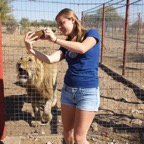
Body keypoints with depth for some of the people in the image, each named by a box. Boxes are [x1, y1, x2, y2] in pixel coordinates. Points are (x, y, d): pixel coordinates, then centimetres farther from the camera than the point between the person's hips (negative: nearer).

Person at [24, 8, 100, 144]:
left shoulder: (91, 33, -3)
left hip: (88, 92, -6)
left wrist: (55, 39, -18)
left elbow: (82, 49, -24)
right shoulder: (66, 44, 11)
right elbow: (50, 59, -5)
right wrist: (30, 49, -18)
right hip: (68, 90, 6)